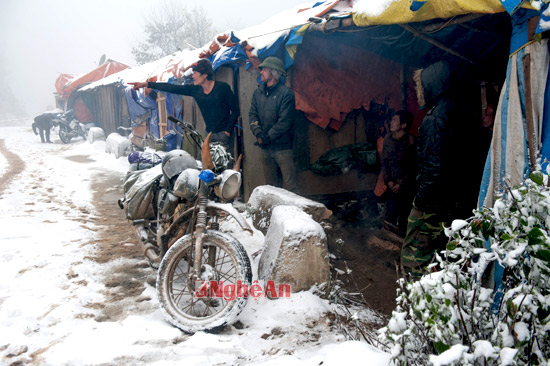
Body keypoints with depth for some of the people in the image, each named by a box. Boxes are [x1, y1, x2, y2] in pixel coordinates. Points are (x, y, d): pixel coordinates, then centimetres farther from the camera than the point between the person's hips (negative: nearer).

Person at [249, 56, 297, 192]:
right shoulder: (258, 92, 11)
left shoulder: (286, 93, -8)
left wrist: (268, 137, -13)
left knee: (289, 185, -5)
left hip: (282, 146, -6)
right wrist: (258, 133, -10)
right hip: (265, 147, 6)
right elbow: (253, 115, 8)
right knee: (270, 184, 13)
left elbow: (285, 121, -13)